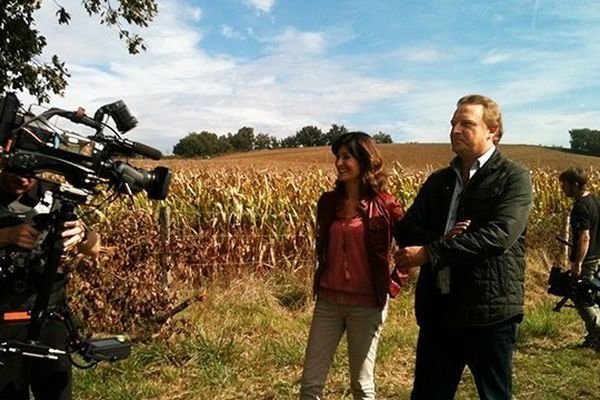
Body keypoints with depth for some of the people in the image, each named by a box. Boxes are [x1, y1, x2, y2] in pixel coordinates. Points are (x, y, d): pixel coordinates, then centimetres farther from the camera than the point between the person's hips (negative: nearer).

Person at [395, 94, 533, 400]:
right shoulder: (438, 180, 13)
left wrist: (430, 252, -20)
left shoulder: (514, 177, -4)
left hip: (489, 311, -5)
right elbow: (405, 229, 7)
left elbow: (500, 235, -19)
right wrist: (442, 240, -14)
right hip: (438, 308, 5)